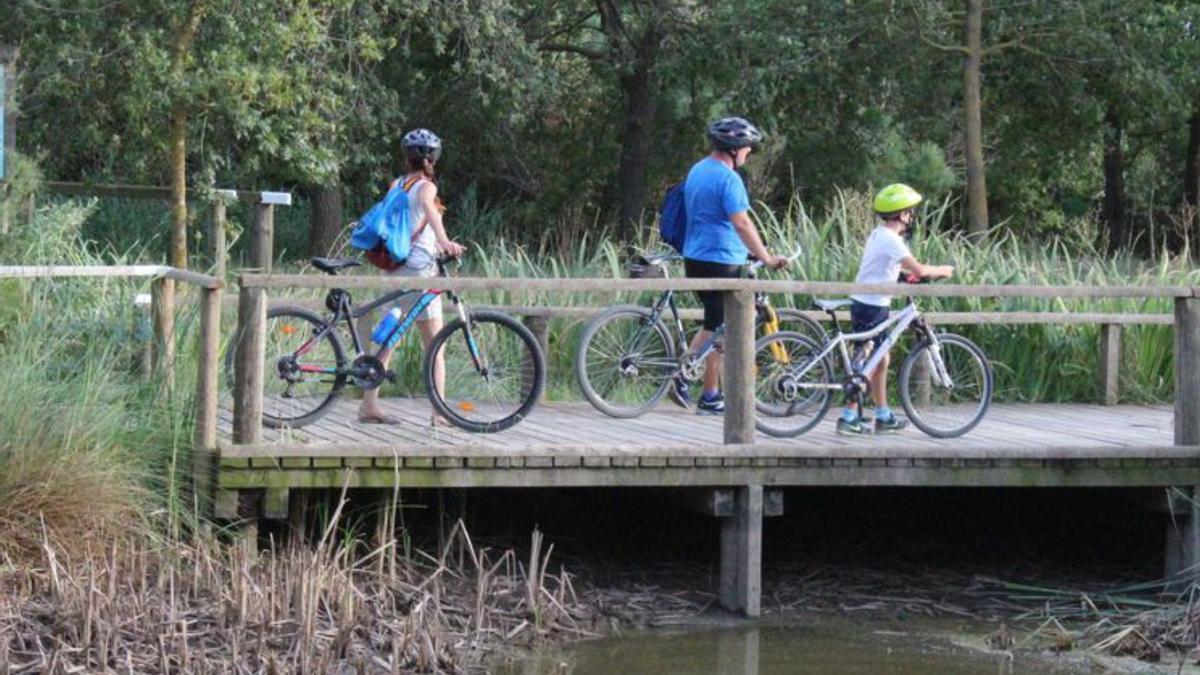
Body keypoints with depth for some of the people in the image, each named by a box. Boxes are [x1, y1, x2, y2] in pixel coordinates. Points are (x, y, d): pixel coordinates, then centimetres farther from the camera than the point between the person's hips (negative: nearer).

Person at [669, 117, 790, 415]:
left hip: (694, 257, 9)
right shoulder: (728, 178, -17)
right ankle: (710, 398, 5)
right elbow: (742, 224, -23)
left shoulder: (696, 171, 13)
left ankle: (683, 377, 7)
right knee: (719, 330, 0)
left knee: (714, 325, 19)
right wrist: (767, 258, -21)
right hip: (721, 261, -9)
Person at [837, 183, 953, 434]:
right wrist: (941, 271, -3)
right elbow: (918, 270, -21)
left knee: (881, 359, 14)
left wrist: (931, 271, 14)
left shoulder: (879, 234, 12)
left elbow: (906, 266, 25)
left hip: (866, 304, 10)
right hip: (871, 307, -10)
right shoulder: (891, 240, -18)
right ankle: (848, 417, -3)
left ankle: (883, 416, 20)